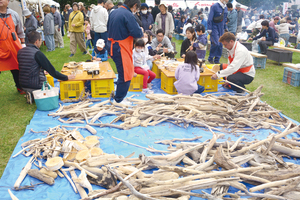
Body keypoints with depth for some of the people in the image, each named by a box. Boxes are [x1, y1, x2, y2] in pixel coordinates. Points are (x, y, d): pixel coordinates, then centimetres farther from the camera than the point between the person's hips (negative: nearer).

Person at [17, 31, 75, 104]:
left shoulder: (20, 52, 4)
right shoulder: (37, 53, -19)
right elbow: (51, 70, -18)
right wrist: (66, 77, -9)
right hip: (36, 86, -8)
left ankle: (31, 94, 6)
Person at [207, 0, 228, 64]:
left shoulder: (225, 8, 11)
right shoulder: (214, 6, -8)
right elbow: (210, 18, -10)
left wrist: (225, 28, 17)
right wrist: (209, 29, -14)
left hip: (221, 28, 7)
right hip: (215, 27, -6)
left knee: (220, 45, 5)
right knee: (216, 43, -16)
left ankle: (217, 60, 15)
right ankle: (210, 58, 2)